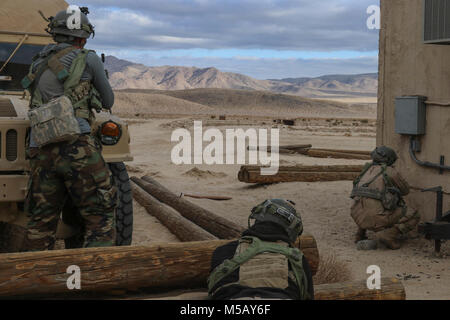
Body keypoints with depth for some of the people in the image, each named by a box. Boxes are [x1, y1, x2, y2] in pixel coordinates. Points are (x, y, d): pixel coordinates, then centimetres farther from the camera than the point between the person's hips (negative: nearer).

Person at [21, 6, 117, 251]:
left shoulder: (39, 63, 22)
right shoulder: (87, 59, 6)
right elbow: (108, 102, 16)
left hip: (40, 150, 6)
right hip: (75, 145, -6)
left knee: (41, 221, 12)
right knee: (100, 215, 0)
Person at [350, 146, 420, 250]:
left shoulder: (368, 169, 21)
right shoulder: (391, 172, 6)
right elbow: (405, 190, 21)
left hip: (358, 217, 6)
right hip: (377, 218, -6)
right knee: (413, 216, 8)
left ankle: (360, 235, 22)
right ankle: (388, 235, -10)